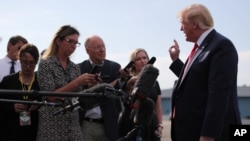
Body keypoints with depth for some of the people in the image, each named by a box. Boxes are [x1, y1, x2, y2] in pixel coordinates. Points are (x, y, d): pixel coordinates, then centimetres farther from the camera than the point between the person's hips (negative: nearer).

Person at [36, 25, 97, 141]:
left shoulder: (75, 68, 11)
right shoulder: (46, 64, -5)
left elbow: (77, 97, 13)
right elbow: (50, 96, -14)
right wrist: (76, 83, -20)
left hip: (73, 123, 5)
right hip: (52, 124, -5)